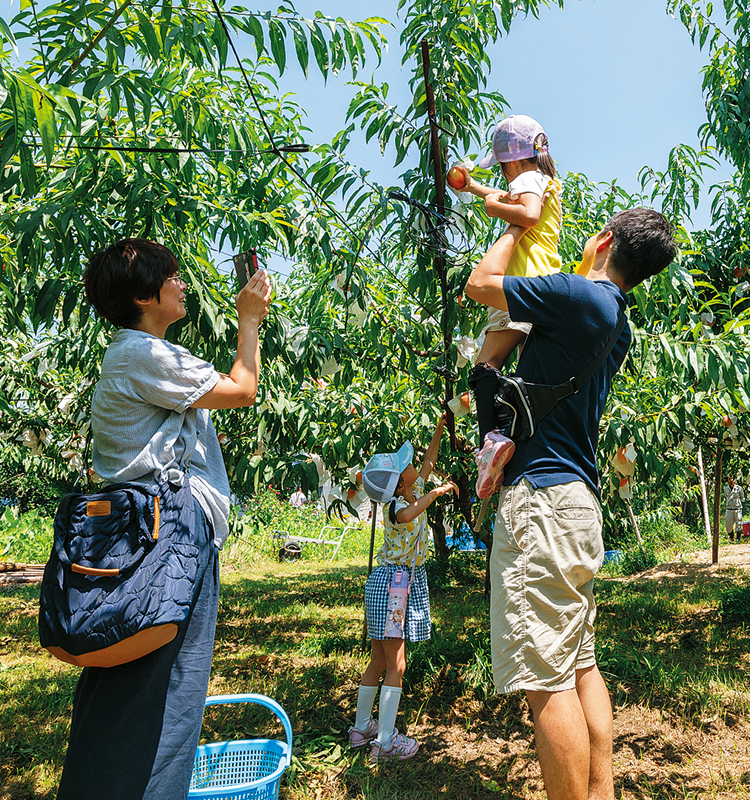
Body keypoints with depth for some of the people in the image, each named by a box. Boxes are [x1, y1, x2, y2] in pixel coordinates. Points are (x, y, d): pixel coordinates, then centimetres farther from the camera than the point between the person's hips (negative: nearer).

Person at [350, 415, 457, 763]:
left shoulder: (415, 491, 5)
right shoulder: (396, 505, -19)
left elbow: (429, 462, 20)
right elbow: (407, 515, -45)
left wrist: (439, 430, 19)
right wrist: (436, 492, -42)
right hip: (391, 581, -9)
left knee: (379, 662, 14)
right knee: (395, 664, -6)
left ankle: (361, 727, 23)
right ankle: (385, 740, -1)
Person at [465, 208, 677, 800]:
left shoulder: (579, 294, -11)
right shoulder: (615, 319, 16)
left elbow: (480, 284, -2)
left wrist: (519, 225, 12)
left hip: (543, 493, -10)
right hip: (580, 503, 10)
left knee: (547, 678, -7)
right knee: (581, 663, 15)